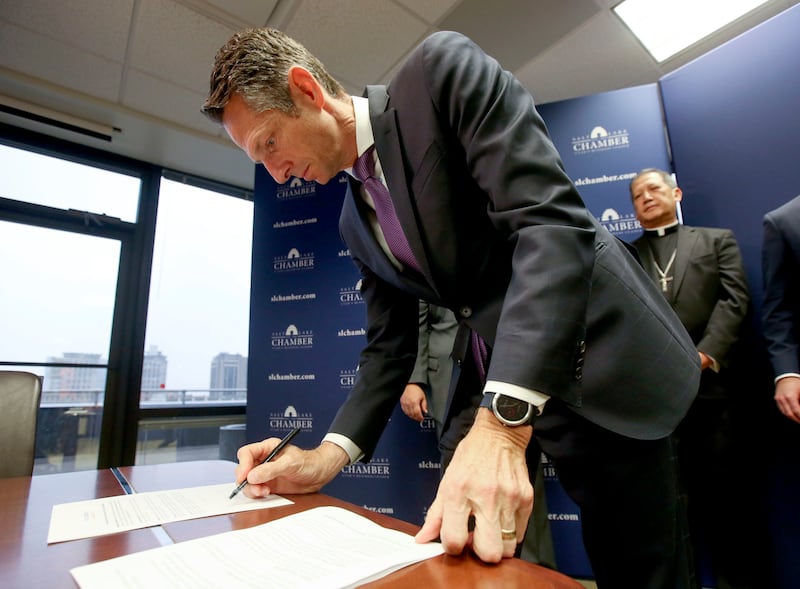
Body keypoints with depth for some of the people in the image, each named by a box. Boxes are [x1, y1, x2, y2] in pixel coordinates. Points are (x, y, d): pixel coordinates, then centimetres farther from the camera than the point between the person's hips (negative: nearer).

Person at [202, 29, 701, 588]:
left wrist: (503, 421, -30)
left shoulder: (443, 71, -9)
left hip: (597, 356, -5)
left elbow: (550, 220, -23)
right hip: (487, 374, 6)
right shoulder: (356, 220, 11)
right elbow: (388, 343, 12)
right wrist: (327, 456, 1)